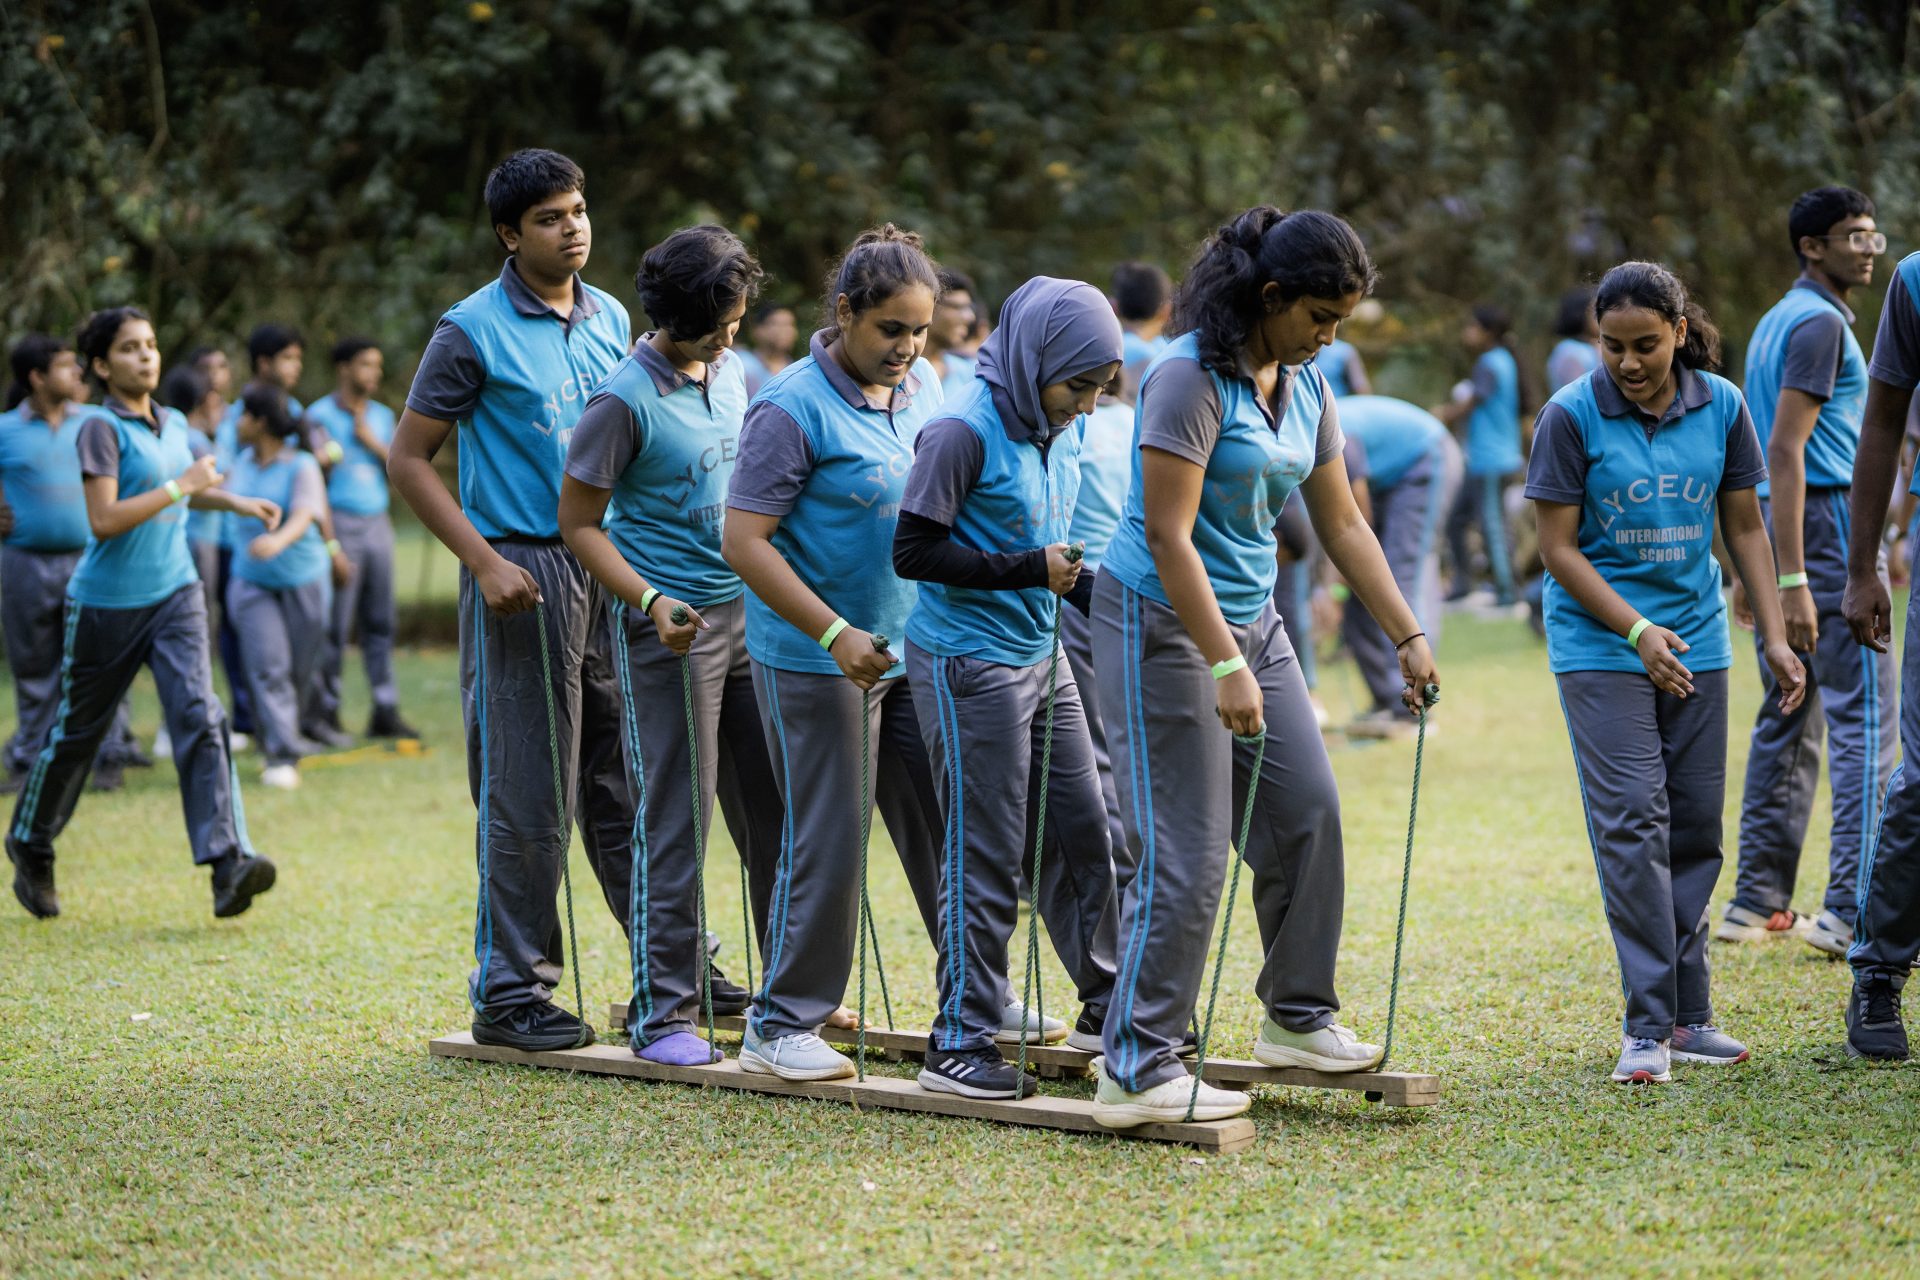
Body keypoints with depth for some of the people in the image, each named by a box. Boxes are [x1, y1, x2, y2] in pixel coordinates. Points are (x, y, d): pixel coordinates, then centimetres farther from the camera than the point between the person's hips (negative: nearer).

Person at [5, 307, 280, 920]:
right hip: (106, 602, -4)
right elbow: (104, 520, -23)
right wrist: (181, 486, -21)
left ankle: (228, 861, -25)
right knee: (76, 732, 10)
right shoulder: (101, 427, -12)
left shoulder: (173, 424, 9)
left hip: (175, 594, 5)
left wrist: (238, 502, 18)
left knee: (199, 716, -15)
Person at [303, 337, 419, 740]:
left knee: (380, 621, 5)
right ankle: (322, 711, 0)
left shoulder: (382, 416, 15)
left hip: (377, 522, 5)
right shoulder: (320, 415, -1)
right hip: (340, 524, -5)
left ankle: (385, 712, 8)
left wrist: (372, 441, -2)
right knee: (335, 623, -6)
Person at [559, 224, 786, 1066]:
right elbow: (579, 523, -11)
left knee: (773, 814, 11)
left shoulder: (731, 374, 8)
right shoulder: (625, 399, -14)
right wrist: (650, 602, -22)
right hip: (670, 626, -7)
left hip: (750, 613, 7)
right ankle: (662, 1014, 2)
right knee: (674, 825, -4)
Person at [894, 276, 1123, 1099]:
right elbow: (913, 551, -18)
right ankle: (959, 1045, 2)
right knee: (985, 854, -5)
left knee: (1082, 832, 12)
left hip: (1041, 656, 8)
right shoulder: (964, 432, -17)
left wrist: (1072, 573, 3)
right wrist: (1029, 570, -23)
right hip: (969, 663, -8)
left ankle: (1108, 1006, 25)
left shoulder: (1061, 431, 8)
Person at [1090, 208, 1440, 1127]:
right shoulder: (1191, 377, -19)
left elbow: (1342, 524, 15)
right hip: (1162, 623, -8)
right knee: (1186, 852, -9)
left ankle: (1297, 1017, 27)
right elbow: (1169, 538, -24)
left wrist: (1408, 636, 12)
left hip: (1251, 620, 9)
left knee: (1307, 809, 10)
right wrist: (1226, 668, -28)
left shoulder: (1305, 388, 6)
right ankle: (1136, 1073, -5)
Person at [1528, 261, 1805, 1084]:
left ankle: (1687, 1014, 15)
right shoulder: (1571, 416, -10)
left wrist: (1775, 636, 3)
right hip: (1600, 645, -4)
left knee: (1697, 826, 6)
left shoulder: (1721, 406, 1)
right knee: (1633, 823, -11)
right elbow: (1560, 549, -8)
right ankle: (1647, 1024, -9)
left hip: (1696, 640, 4)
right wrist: (1637, 631, -17)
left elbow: (1745, 528, 9)